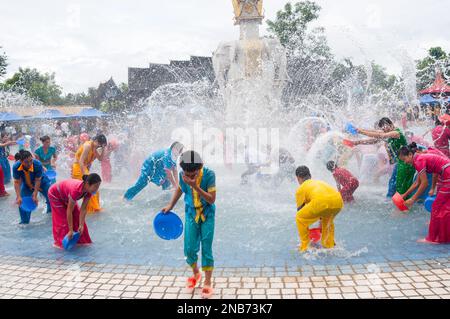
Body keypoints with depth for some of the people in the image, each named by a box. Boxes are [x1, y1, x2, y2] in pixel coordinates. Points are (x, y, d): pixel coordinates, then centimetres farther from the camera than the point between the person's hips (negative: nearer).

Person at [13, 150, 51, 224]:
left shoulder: (37, 164, -39)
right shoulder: (16, 167, -33)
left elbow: (37, 180, -32)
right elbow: (17, 182, -25)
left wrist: (35, 195, -31)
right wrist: (18, 197, -30)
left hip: (41, 182, -1)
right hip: (26, 185, 1)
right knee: (22, 201, -8)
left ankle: (50, 211, 43)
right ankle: (24, 221, 11)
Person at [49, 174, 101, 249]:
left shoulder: (88, 191, -24)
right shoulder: (76, 190, -44)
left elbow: (83, 209, -17)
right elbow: (69, 211, -37)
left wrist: (81, 225, -20)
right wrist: (70, 230, -31)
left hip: (65, 196, 7)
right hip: (55, 194, -7)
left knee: (77, 216, 3)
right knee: (62, 219, -6)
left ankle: (80, 240, 14)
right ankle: (60, 242, 9)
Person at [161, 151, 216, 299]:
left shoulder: (209, 174, -25)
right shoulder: (182, 174, -14)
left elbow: (212, 199, -26)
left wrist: (195, 186, -35)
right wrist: (170, 206, 8)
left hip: (207, 215, -3)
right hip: (191, 214, 3)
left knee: (206, 250, 0)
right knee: (189, 249, 3)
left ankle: (207, 284, 14)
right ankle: (196, 274, 32)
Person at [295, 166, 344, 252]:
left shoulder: (301, 188, 24)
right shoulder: (319, 182, 41)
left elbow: (300, 210, 28)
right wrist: (321, 224, 61)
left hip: (322, 201, -6)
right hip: (338, 200, 6)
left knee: (299, 218, 17)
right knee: (328, 221, 38)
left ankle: (304, 247, 17)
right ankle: (329, 246, 38)